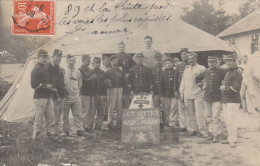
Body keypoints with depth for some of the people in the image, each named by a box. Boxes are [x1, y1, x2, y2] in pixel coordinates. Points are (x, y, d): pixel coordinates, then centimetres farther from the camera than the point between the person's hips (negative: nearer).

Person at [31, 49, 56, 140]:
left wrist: (51, 87, 13)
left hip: (48, 97, 9)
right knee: (39, 118, -4)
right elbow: (34, 85, -17)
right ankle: (36, 137, 4)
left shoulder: (45, 69, 20)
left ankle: (51, 133, 17)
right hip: (40, 97, -9)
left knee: (51, 117, 9)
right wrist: (46, 86, -17)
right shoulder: (36, 70, -10)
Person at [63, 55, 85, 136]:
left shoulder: (78, 72, 8)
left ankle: (80, 130, 5)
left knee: (78, 114, 2)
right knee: (65, 115, 4)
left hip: (76, 97, 3)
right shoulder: (63, 71, -4)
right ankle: (66, 130, 14)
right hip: (66, 96, -3)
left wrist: (77, 91, 11)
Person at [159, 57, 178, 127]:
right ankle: (166, 122, 11)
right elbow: (161, 84, 9)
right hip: (166, 95, 2)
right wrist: (161, 95, 3)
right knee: (166, 109, 5)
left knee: (174, 109, -5)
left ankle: (173, 123, -3)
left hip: (174, 94, -2)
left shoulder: (176, 72, 4)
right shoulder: (163, 73, 10)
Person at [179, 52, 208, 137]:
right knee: (190, 113, 6)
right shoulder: (186, 69, 18)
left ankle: (203, 131, -3)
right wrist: (182, 93, 16)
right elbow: (183, 82, 20)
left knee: (199, 113, -8)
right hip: (187, 94, 4)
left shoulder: (201, 68, 3)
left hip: (198, 94, -4)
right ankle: (192, 129, 14)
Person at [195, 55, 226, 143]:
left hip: (217, 97, -5)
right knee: (208, 116, 11)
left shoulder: (220, 71, -6)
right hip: (207, 97, 5)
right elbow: (197, 78, 25)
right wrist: (202, 86, 15)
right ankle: (212, 132, 22)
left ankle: (216, 135, -2)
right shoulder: (206, 72, 9)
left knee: (216, 117, -8)